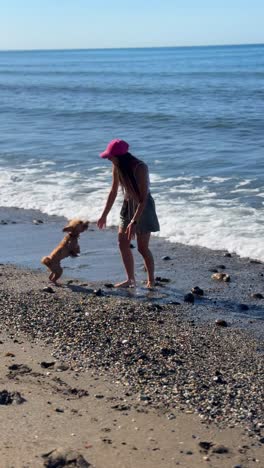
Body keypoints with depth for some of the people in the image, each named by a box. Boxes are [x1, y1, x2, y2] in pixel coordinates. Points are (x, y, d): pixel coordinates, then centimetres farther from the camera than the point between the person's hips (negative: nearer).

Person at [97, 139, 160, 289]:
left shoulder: (140, 168, -27)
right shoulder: (117, 167, -5)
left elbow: (143, 198, -28)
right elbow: (113, 192, 7)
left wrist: (134, 222, -33)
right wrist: (104, 215, 10)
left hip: (143, 208, -7)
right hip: (128, 204, 7)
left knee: (143, 248, -3)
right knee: (123, 243, 5)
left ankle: (151, 281, 13)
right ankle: (131, 279, 17)